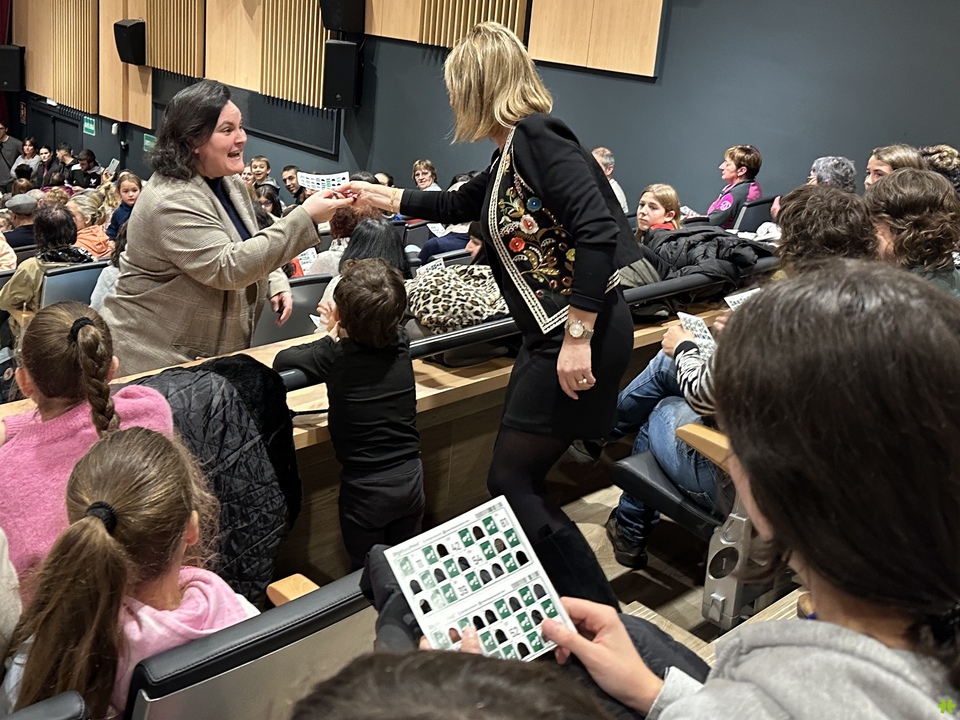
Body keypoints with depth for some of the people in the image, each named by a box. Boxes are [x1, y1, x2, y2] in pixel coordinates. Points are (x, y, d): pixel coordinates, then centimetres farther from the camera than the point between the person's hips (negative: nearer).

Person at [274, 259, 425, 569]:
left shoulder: (335, 356, -18)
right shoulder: (401, 345, -5)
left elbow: (281, 361, -5)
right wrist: (343, 334, 24)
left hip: (365, 488, -4)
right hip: (410, 478, 4)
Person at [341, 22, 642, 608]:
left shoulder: (537, 137, -15)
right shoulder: (511, 157, 15)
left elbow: (597, 232, -25)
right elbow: (460, 205, 33)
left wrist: (578, 336, -25)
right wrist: (385, 197, 40)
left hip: (583, 333, -9)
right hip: (555, 334, 10)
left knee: (511, 481, -2)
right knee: (521, 480, 15)